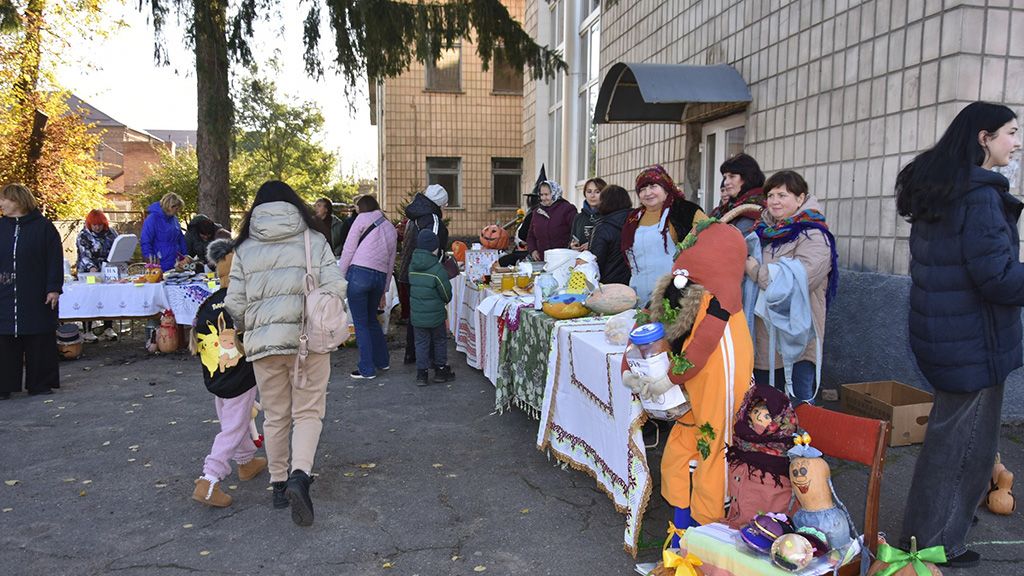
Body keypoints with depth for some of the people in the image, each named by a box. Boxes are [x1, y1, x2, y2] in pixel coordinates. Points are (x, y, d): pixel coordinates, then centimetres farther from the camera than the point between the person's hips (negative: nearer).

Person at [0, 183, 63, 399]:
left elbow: (55, 259, -3)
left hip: (36, 298, -3)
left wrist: (54, 288, -9)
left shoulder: (43, 226, -1)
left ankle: (40, 384, 13)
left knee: (39, 341, 3)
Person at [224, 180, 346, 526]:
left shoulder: (245, 249, 6)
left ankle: (279, 483, 27)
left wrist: (246, 330, 23)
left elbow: (235, 303, 3)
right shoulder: (314, 241, 1)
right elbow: (335, 290, -6)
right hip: (308, 339, -2)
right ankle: (300, 476, -14)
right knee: (308, 411, 6)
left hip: (263, 341, 2)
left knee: (275, 416, 16)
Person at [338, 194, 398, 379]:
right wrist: (384, 290, 22)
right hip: (380, 277, 6)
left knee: (361, 323, 2)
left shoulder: (363, 219, 2)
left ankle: (367, 369, 5)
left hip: (359, 273, -6)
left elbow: (348, 251, -4)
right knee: (372, 319, 23)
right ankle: (382, 361, 30)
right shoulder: (391, 229, 19)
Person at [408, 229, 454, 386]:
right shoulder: (437, 269, -17)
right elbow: (446, 293, -10)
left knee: (421, 342, 12)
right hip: (435, 314, -4)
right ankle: (440, 370, 23)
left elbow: (411, 287, 10)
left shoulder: (412, 267, 1)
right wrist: (447, 301, 13)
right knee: (440, 341, 14)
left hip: (417, 314, 4)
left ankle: (421, 373, 12)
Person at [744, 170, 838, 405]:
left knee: (796, 409, -1)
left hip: (794, 339, -7)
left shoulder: (814, 237, -10)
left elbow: (796, 281, -23)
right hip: (763, 340, 7)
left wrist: (754, 269, -15)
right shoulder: (766, 231, 13)